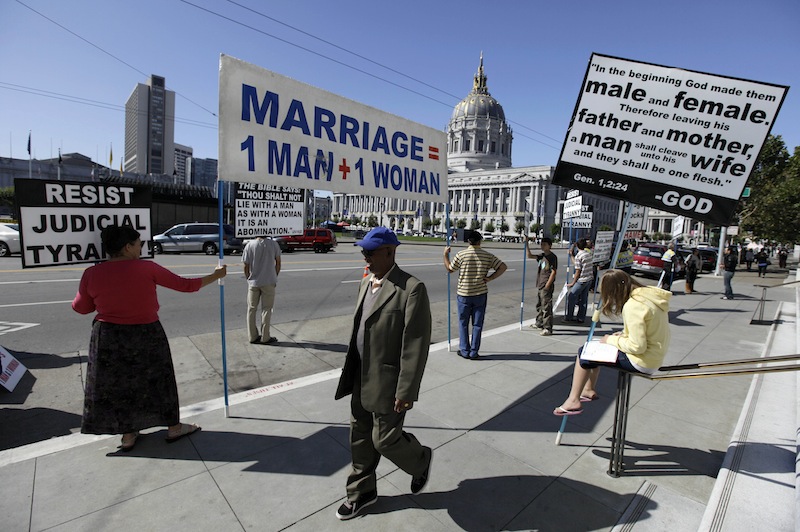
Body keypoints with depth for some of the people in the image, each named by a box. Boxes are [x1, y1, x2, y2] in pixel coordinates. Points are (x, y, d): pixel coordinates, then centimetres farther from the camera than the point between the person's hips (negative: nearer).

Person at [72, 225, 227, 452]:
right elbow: (185, 285, -9)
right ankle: (174, 428, 27)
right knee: (158, 380, 14)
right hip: (146, 336, -2)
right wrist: (216, 275, 1)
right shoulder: (147, 268, -15)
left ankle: (128, 435, 30)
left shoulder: (92, 274, -7)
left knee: (117, 385, 17)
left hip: (108, 338, 3)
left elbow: (80, 307, 6)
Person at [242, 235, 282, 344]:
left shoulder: (249, 245, -5)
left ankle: (253, 336, 19)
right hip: (269, 282, -1)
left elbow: (246, 266, -3)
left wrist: (249, 279, 12)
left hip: (253, 282, 1)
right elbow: (278, 263, 1)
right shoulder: (273, 244, -5)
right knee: (266, 309, 7)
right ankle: (265, 337, 10)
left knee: (251, 309, 13)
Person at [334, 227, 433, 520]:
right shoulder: (366, 282, 6)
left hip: (388, 383, -7)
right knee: (360, 438, 18)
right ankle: (362, 492, 41)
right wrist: (351, 373, 16)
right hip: (361, 379, 7)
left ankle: (421, 460, 39)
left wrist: (406, 391, -19)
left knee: (385, 439, 8)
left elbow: (416, 345, -20)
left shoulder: (412, 288, -20)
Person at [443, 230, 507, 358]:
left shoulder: (461, 254, -8)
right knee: (477, 324, 9)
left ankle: (464, 351, 16)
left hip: (464, 294, -1)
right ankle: (474, 352, 14)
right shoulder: (488, 255, -2)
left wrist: (446, 254, 15)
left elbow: (450, 269, 3)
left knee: (463, 323, 12)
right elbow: (503, 267, -5)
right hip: (480, 294, 1)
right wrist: (490, 278, -5)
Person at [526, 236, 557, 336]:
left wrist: (547, 285, -18)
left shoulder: (552, 257, -11)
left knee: (546, 307, -7)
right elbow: (529, 256, 12)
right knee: (539, 305, 20)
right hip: (540, 285, 9)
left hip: (547, 286, -9)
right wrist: (526, 243, 3)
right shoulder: (542, 255, 13)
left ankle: (548, 329, -2)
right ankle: (539, 323, 35)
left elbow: (553, 272, -15)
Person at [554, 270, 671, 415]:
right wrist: (623, 335, 6)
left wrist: (612, 340, -11)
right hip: (654, 355, 10)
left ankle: (573, 401, 6)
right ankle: (589, 390, 32)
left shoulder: (632, 306, -26)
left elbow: (638, 346, -26)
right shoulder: (649, 294, 2)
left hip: (643, 362, -10)